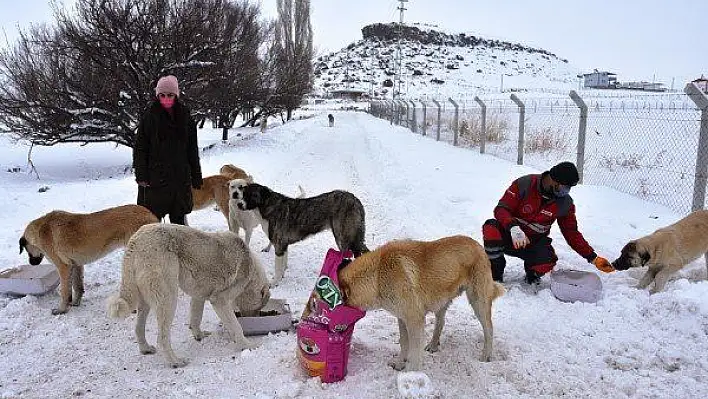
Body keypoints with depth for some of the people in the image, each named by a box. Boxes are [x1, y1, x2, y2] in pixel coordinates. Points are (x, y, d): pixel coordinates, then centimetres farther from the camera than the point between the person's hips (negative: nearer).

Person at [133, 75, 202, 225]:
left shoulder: (184, 117, 7)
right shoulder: (150, 116, -1)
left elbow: (192, 149, 11)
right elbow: (140, 148, -2)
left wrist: (196, 176, 9)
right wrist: (141, 175, -10)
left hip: (180, 177, 3)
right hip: (155, 177, -3)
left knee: (178, 217, 10)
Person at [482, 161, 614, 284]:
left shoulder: (565, 203, -5)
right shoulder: (524, 184, -17)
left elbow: (571, 233, 3)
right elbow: (501, 209, -19)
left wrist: (592, 257, -5)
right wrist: (513, 227, -39)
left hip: (534, 243, 2)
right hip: (509, 236, -2)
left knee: (547, 259, -32)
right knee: (491, 227, -35)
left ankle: (532, 273, 7)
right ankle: (495, 274, -14)